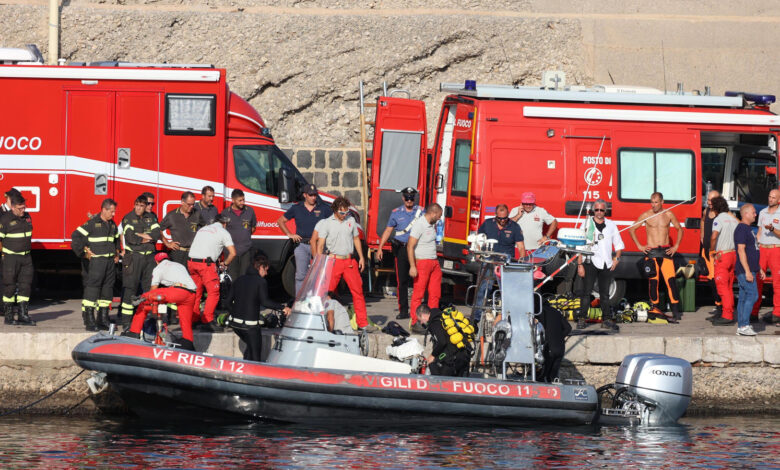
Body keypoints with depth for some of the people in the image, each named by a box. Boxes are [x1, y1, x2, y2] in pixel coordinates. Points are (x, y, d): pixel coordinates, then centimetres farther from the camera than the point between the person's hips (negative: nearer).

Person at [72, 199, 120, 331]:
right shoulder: (92, 223, -8)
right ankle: (89, 319, -11)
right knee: (92, 288, -10)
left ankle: (104, 318, 15)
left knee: (107, 289, 8)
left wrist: (117, 253, 21)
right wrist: (85, 252, -9)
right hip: (96, 260, -7)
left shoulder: (112, 225, 15)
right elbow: (76, 236, -10)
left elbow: (116, 239, 33)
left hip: (110, 261, 7)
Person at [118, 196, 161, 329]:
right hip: (133, 257, -5)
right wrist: (147, 239, -5)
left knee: (150, 287, 3)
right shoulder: (128, 218, -2)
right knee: (130, 288, -7)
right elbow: (130, 237, -14)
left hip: (149, 257, 5)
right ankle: (125, 319, -7)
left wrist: (140, 235, -11)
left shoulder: (151, 217, 12)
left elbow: (157, 233, -1)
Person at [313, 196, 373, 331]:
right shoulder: (327, 223, -1)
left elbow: (356, 239, 19)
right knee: (327, 293, -3)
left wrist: (361, 257, 12)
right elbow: (320, 244, -4)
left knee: (358, 291, 0)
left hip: (349, 261, 3)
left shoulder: (351, 221, 10)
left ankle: (363, 323, 3)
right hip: (334, 260, -3)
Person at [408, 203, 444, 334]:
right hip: (422, 262, -9)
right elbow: (410, 246, -17)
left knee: (435, 294, 6)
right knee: (418, 294, -6)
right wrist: (412, 266, -21)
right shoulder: (419, 225, -14)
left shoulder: (432, 225, 13)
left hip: (434, 263, 9)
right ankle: (415, 324, -4)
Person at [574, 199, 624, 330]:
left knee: (605, 293, 5)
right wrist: (580, 264, -8)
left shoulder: (611, 225, 11)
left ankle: (606, 319, 8)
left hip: (606, 264, 3)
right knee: (586, 292, -6)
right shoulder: (587, 224, 2)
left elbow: (619, 244, 18)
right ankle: (582, 319, -3)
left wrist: (617, 258, 2)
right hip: (590, 262, -3)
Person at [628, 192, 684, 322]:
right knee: (653, 281, 2)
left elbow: (679, 229, 17)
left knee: (671, 280, -9)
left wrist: (676, 246, 7)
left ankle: (676, 311, -12)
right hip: (651, 252, 0)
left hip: (666, 252, 0)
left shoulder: (669, 215, 5)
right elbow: (632, 229, 9)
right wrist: (639, 246, 2)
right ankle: (655, 307, 12)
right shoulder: (646, 215, 2)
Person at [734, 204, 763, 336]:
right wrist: (747, 271, -23)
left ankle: (741, 326, 8)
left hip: (750, 270, 10)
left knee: (744, 298, 8)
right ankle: (744, 326, -15)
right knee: (752, 295, -14)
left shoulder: (748, 229, 20)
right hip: (745, 270, -10)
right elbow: (741, 250, -19)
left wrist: (759, 269, 27)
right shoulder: (741, 229, -13)